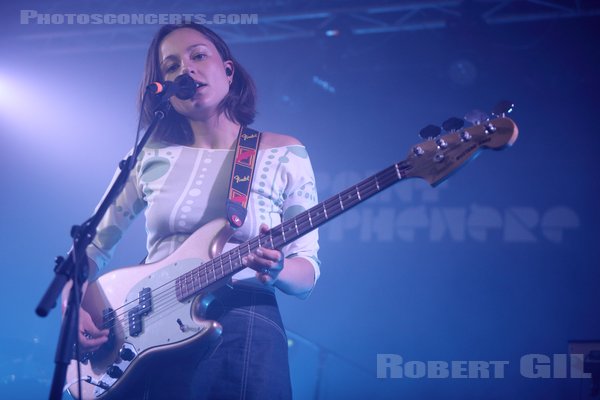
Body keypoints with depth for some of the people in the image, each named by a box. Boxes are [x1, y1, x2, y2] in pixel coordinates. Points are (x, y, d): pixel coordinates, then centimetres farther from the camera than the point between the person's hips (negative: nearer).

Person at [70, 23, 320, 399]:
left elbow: (308, 274, 0)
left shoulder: (285, 155, 2)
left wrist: (277, 269, -22)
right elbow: (91, 246, 15)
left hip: (243, 330, -2)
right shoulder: (151, 157, 7)